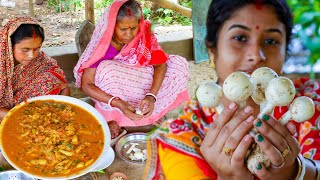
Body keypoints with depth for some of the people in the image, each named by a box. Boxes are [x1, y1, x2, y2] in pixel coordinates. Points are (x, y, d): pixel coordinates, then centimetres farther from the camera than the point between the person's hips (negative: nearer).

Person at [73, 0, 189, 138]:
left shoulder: (144, 32, -19)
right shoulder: (102, 45, -27)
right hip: (113, 92, -3)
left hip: (139, 84, 4)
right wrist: (118, 104, -40)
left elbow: (160, 64, -20)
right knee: (106, 69, -36)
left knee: (178, 64, -13)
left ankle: (152, 113, -7)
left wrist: (151, 96, -37)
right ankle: (109, 117, -15)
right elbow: (86, 85, -27)